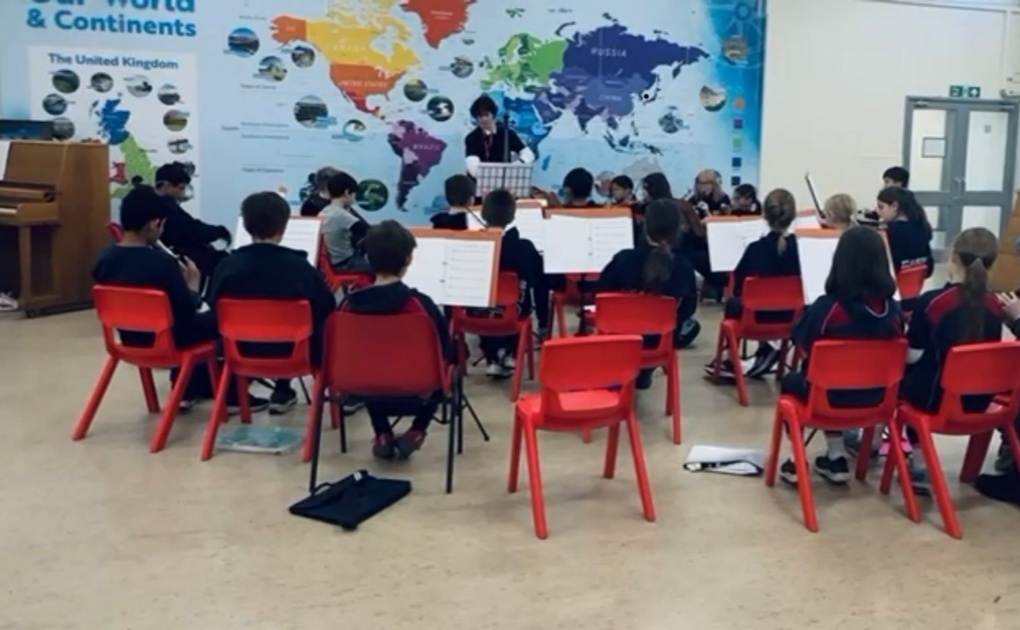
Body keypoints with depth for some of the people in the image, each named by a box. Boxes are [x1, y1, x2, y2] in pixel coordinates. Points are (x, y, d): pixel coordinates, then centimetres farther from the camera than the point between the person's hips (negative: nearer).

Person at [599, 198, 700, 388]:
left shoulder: (623, 259, -22)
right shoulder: (684, 267, -21)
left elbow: (601, 295, -6)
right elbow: (688, 309, -6)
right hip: (663, 338, -1)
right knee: (692, 324, 34)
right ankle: (644, 372, 29)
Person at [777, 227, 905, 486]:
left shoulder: (827, 306, -25)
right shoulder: (893, 310, -12)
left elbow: (801, 341, -11)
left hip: (831, 394, -4)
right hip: (875, 395, 4)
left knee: (791, 381, 29)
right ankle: (835, 458, 34)